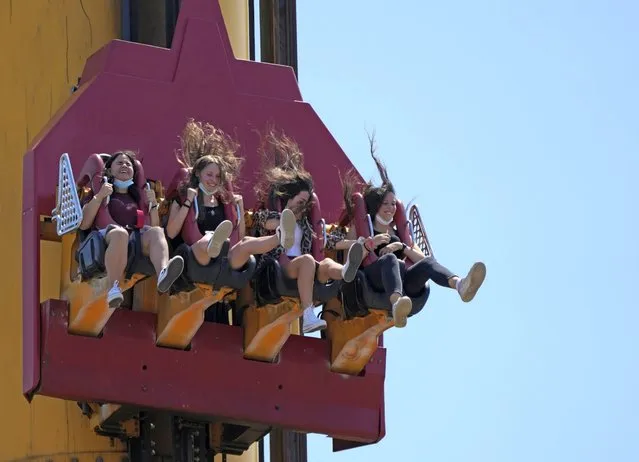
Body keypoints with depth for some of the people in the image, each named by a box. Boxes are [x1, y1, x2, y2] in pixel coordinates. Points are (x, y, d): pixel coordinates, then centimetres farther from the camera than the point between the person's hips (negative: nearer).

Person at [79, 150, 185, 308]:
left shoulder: (138, 196, 32)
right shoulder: (99, 193, 23)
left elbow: (153, 227, 23)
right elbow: (83, 225, 6)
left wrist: (153, 204, 10)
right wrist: (99, 197, -2)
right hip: (107, 241, -3)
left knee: (157, 232, -32)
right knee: (120, 233, -39)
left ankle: (163, 273, -64)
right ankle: (113, 288, -53)